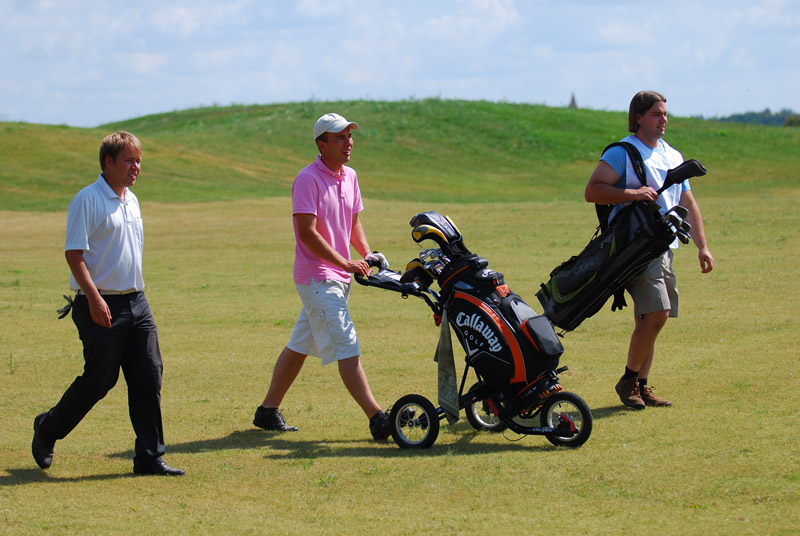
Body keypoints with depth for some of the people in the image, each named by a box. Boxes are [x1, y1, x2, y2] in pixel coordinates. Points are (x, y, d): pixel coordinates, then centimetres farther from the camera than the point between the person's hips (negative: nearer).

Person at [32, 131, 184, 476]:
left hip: (135, 302, 7)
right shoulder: (87, 200, -10)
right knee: (99, 380, -2)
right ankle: (48, 429, 21)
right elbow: (74, 253, -15)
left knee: (149, 377, 0)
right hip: (102, 306, -7)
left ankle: (150, 457, 4)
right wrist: (94, 298, -22)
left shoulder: (131, 200, 15)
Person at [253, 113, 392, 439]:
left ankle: (268, 411, 23)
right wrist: (344, 263, -22)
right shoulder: (308, 179, -14)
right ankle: (377, 419, -16)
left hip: (339, 278, 9)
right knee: (346, 348, -12)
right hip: (317, 278, -9)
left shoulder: (349, 176, 12)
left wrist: (367, 255, 5)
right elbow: (307, 232, -20)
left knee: (299, 347, 14)